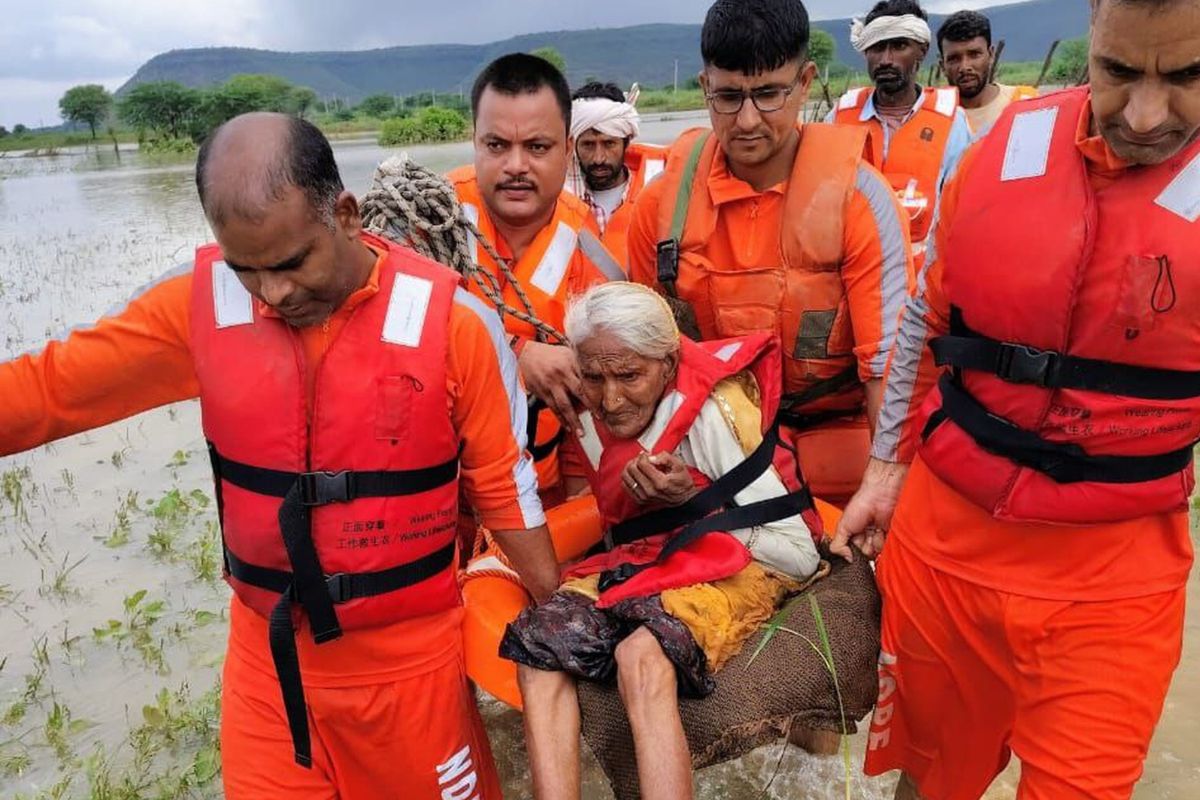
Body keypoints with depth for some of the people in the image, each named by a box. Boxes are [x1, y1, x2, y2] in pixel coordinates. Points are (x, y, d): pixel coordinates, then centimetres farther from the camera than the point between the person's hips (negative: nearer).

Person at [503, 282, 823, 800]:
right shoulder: (590, 419, 2)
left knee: (642, 655, -37)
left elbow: (801, 555, -14)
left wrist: (694, 500, -21)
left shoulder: (712, 412, -17)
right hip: (635, 564, 6)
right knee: (539, 642, -25)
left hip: (731, 567, -5)